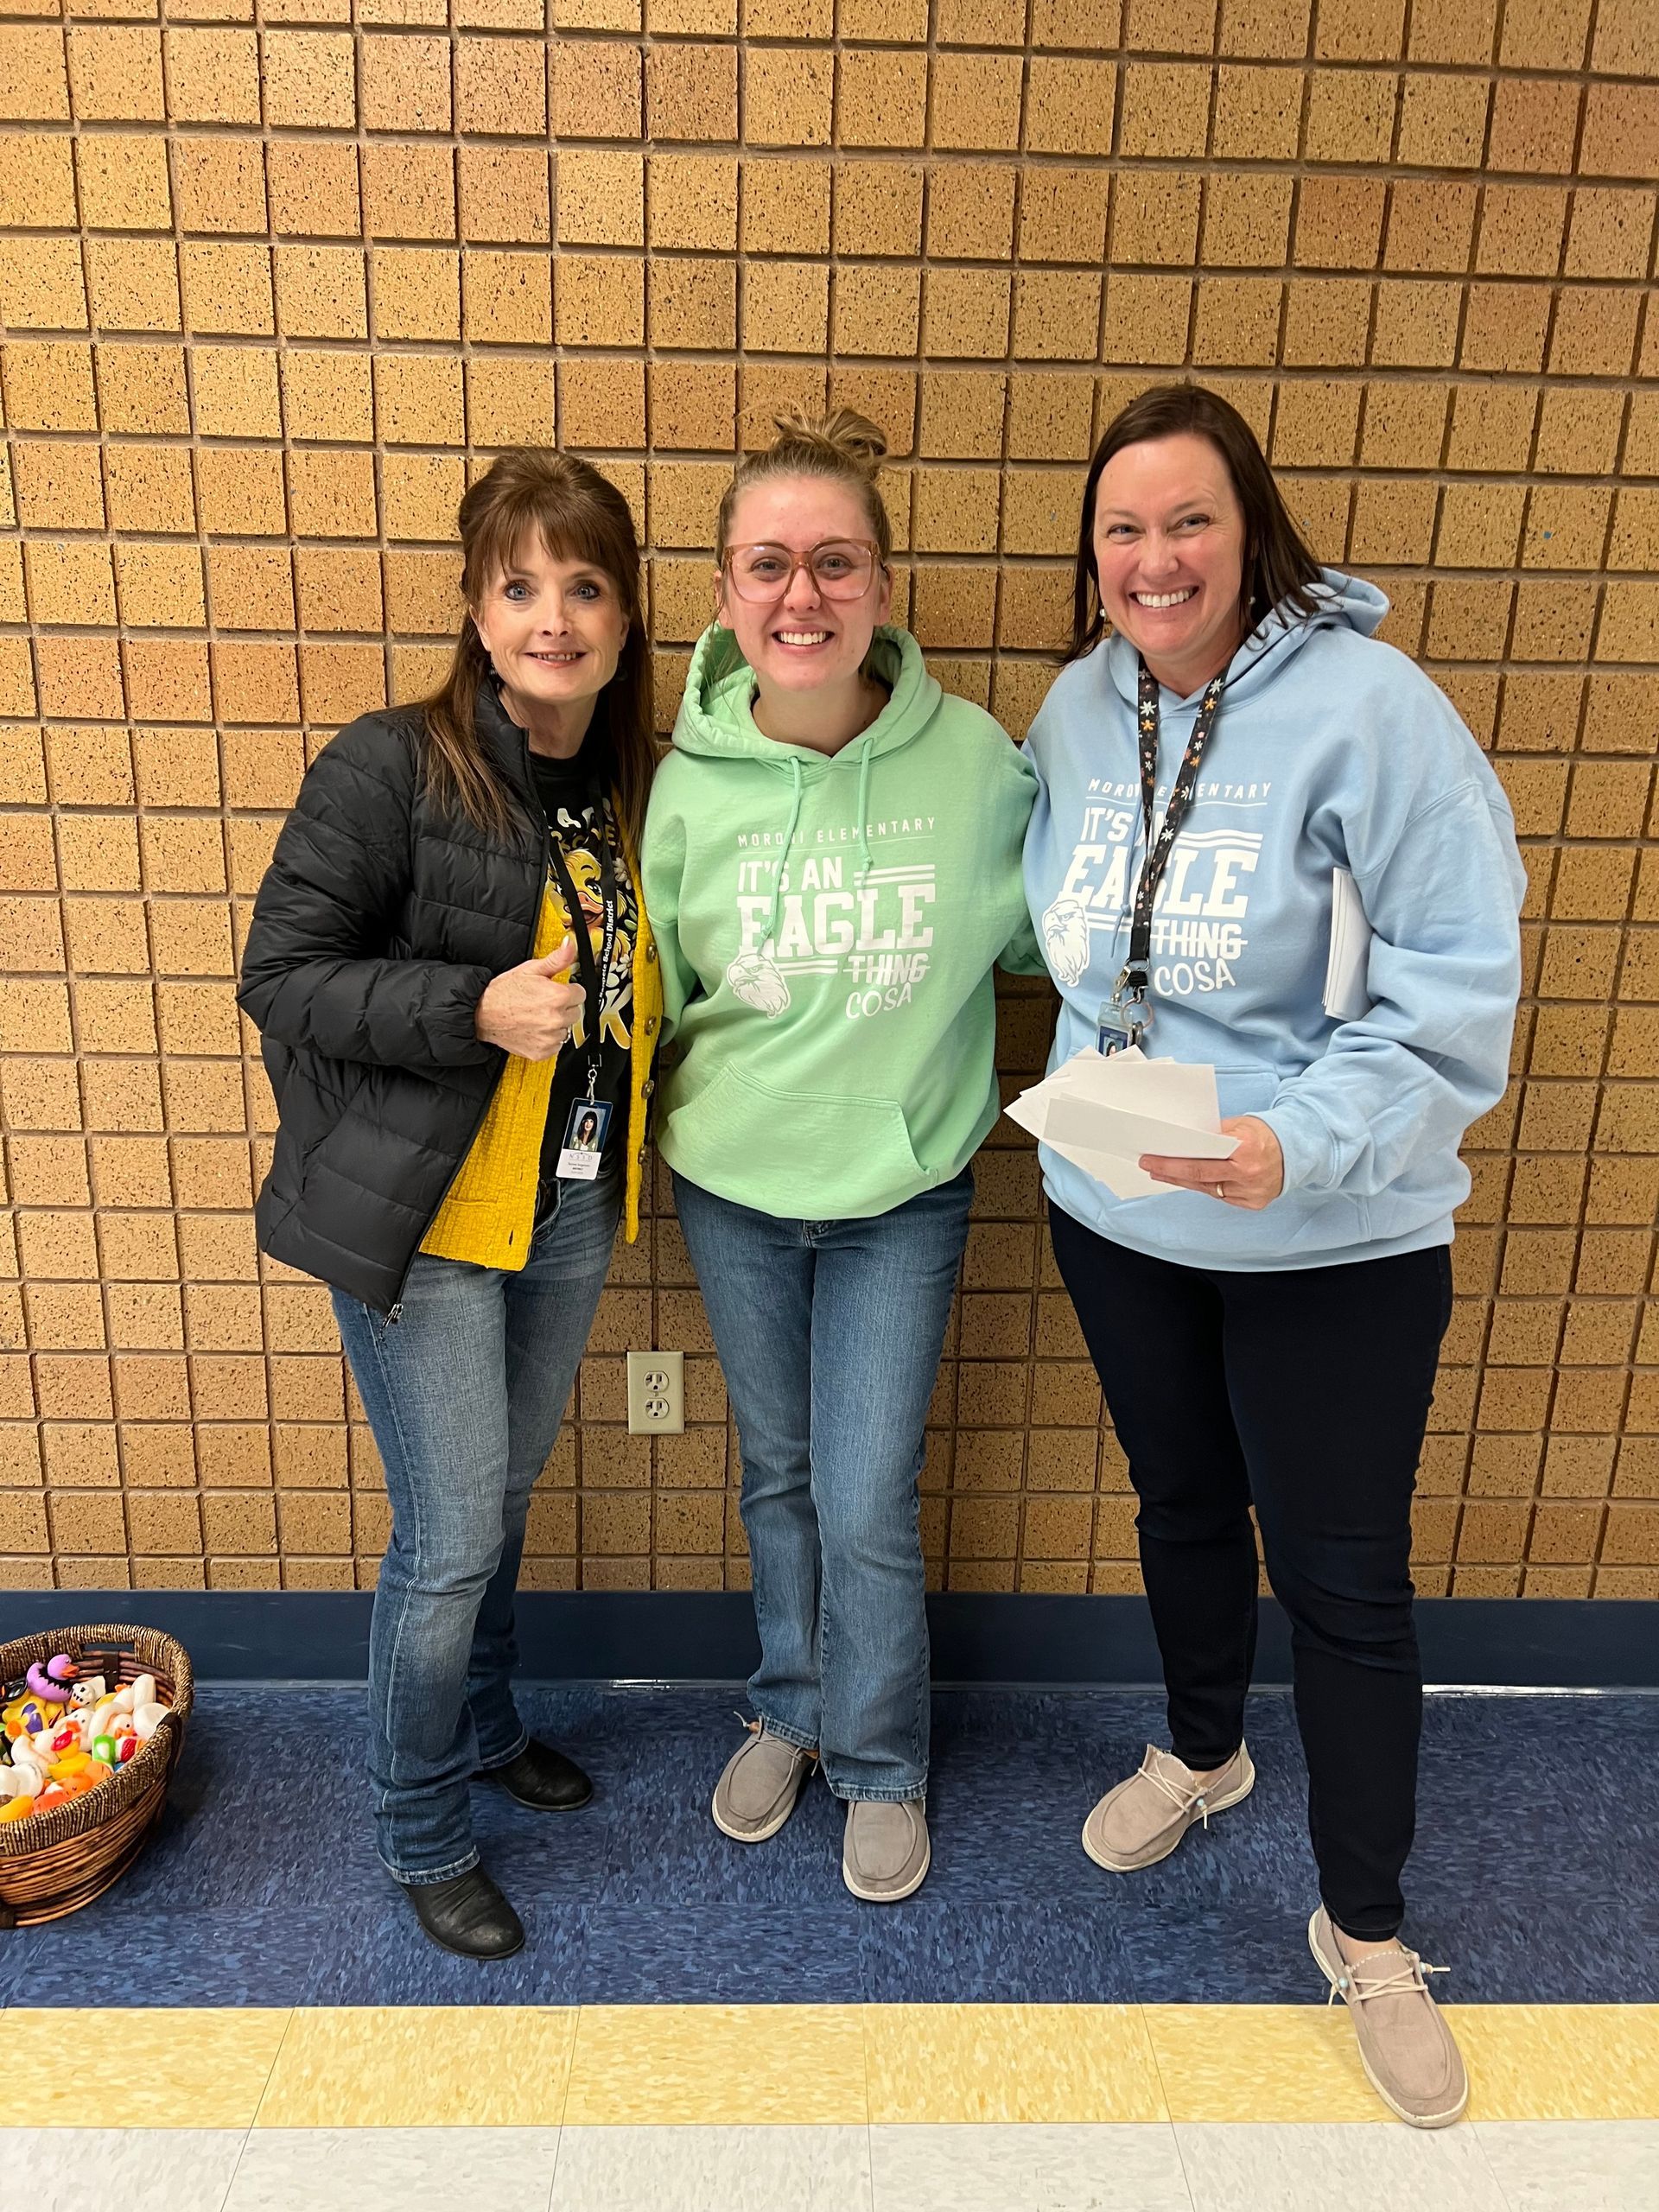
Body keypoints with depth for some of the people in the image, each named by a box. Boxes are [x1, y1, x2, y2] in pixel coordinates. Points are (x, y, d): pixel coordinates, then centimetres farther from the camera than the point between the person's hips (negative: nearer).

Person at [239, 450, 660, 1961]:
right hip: (422, 1214, -6)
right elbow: (282, 974, -15)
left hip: (568, 1209, 6)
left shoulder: (637, 785, 4)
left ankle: (486, 1729, 47)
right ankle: (424, 1834, 28)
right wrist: (473, 1007, -26)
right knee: (452, 1534, 2)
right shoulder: (389, 770, -15)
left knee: (502, 1498, 22)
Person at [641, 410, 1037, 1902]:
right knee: (777, 1473, 20)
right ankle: (791, 1712, 47)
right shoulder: (694, 779, -11)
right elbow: (652, 984, 1)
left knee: (868, 1509, 5)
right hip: (732, 1189, 2)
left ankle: (882, 1766, 35)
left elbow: (1045, 929, 2)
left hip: (902, 1195, -1)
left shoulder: (974, 758, -15)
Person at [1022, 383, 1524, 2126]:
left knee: (1343, 1580, 8)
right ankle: (1200, 1751, 53)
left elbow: (1455, 983, -20)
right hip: (1114, 1214, 5)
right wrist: (1095, 1111, 2)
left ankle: (1364, 1930, 33)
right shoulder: (1077, 706, 1)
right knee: (1182, 1503, 24)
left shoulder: (1366, 705, -17)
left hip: (1333, 1243, -5)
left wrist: (1298, 1147, -32)